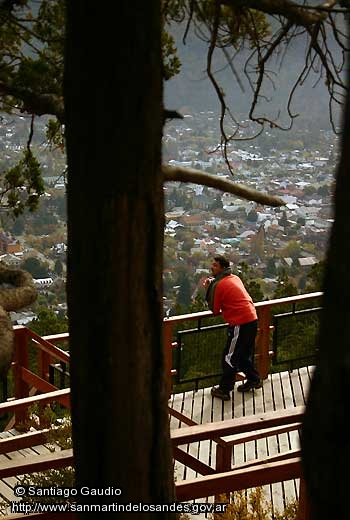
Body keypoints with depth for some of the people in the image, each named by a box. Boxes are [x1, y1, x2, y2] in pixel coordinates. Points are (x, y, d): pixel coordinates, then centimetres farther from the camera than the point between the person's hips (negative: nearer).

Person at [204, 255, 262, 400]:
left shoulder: (218, 285, -12)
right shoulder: (234, 278, 13)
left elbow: (214, 310, -4)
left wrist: (208, 289, 3)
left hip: (240, 323, -9)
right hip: (252, 319, 9)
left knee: (229, 358, 2)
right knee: (245, 354, 25)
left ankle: (224, 390, 7)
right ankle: (254, 379, 35)